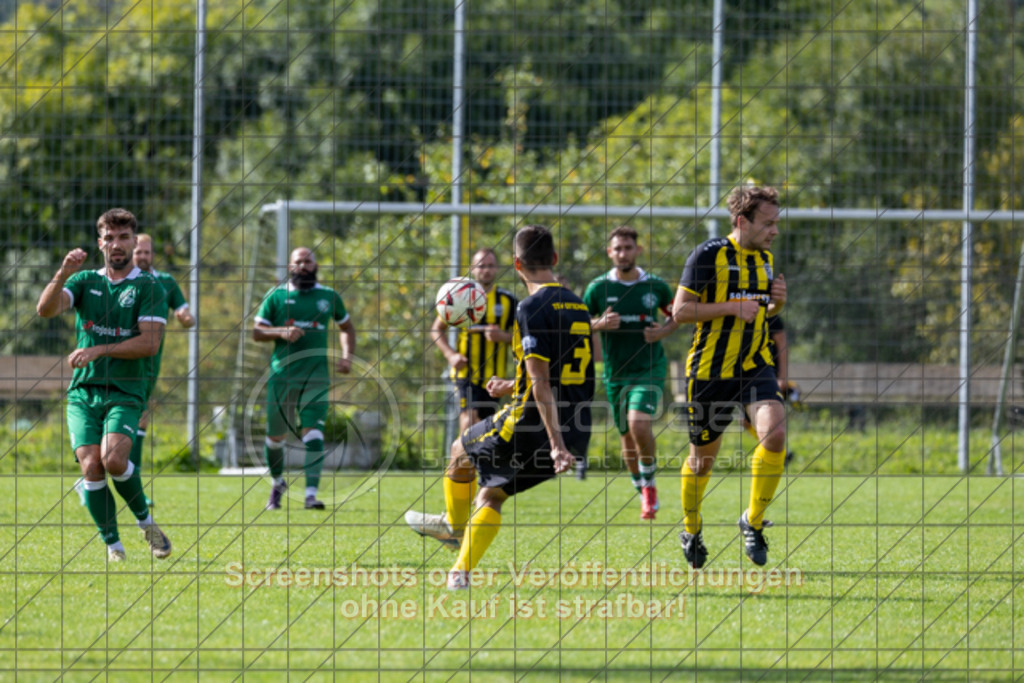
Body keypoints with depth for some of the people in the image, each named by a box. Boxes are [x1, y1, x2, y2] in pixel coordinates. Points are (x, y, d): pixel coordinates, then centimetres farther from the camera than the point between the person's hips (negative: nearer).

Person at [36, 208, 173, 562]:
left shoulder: (149, 288, 1)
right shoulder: (85, 281, 11)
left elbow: (149, 343, -9)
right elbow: (46, 309, -5)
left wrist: (99, 350, -16)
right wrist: (63, 274, -23)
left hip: (125, 392, -3)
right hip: (83, 391, 3)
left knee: (113, 459, -24)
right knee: (91, 466, -13)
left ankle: (146, 521, 1)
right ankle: (113, 545, -1)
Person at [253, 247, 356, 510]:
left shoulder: (329, 297, 9)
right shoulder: (276, 296, 5)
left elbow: (346, 327, 24)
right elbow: (257, 331, 4)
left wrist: (346, 357, 8)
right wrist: (281, 332, -15)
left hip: (316, 376, 0)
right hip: (282, 374, 0)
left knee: (313, 433, -15)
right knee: (275, 436, 8)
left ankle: (311, 494, -19)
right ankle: (278, 482, 35)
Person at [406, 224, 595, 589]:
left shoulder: (533, 307, -15)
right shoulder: (577, 305, 12)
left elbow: (542, 383, -22)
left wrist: (556, 444, -25)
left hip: (532, 426, -7)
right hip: (576, 433, 7)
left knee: (462, 450, 22)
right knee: (491, 494, 20)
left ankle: (454, 524, 43)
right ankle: (461, 571, 12)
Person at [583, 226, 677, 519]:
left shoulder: (656, 286, 0)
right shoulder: (598, 288, -1)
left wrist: (664, 331, -5)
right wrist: (600, 325, -14)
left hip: (650, 369, -2)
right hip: (616, 372, 2)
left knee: (639, 424, -23)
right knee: (627, 438, 9)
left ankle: (649, 485, -2)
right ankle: (644, 495, 28)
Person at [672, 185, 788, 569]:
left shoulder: (764, 258, 9)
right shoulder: (708, 255, -11)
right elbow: (680, 311, -14)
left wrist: (777, 300, 1)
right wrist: (733, 308, -20)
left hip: (755, 366, 4)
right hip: (710, 371, -4)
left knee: (775, 433, -20)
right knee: (702, 458, 7)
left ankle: (753, 521, -4)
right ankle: (691, 529, 33)